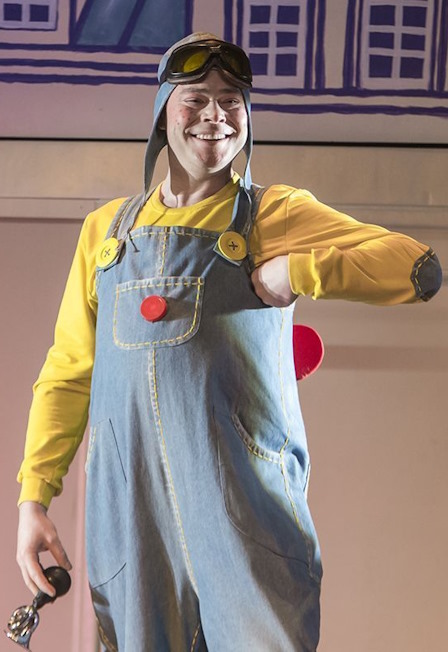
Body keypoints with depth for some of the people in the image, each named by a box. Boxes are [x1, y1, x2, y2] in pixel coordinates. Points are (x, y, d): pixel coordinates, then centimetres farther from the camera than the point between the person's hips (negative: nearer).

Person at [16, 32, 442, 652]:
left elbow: (419, 267, -2)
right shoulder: (107, 228, 16)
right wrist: (34, 495, 11)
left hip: (247, 508, -3)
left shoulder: (274, 215, 6)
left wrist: (296, 272, -9)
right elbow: (68, 372, 17)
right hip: (131, 515, 3)